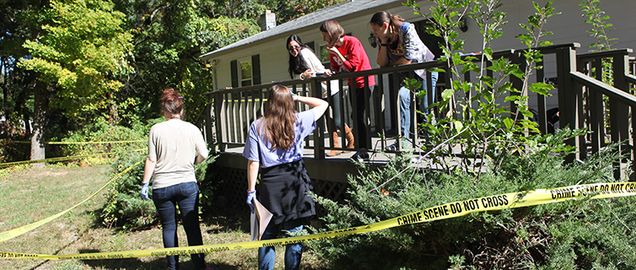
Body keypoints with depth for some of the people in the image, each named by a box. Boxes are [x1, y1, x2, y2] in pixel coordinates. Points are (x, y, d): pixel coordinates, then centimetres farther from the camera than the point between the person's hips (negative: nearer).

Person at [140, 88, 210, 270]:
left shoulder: (156, 130, -5)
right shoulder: (191, 129, -2)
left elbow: (151, 160, -5)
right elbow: (203, 155, 1)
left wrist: (145, 183, 2)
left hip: (162, 186, 0)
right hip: (187, 184, 0)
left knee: (168, 227, 12)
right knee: (192, 226, 6)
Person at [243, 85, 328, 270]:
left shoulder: (257, 126, -2)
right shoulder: (298, 121, 0)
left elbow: (253, 162, -4)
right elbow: (323, 104, 14)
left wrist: (251, 191, 2)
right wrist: (297, 97, 14)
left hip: (270, 185, 0)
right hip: (295, 181, 0)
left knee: (267, 235, 10)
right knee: (295, 235, 8)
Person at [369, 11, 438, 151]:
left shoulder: (406, 29, -22)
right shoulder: (383, 38, -3)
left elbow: (408, 58, -25)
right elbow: (382, 63, -7)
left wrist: (392, 65, -9)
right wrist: (383, 43, -17)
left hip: (425, 68, -5)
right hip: (406, 73, 5)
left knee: (426, 106, -7)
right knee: (402, 96, -19)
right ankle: (403, 138, -18)